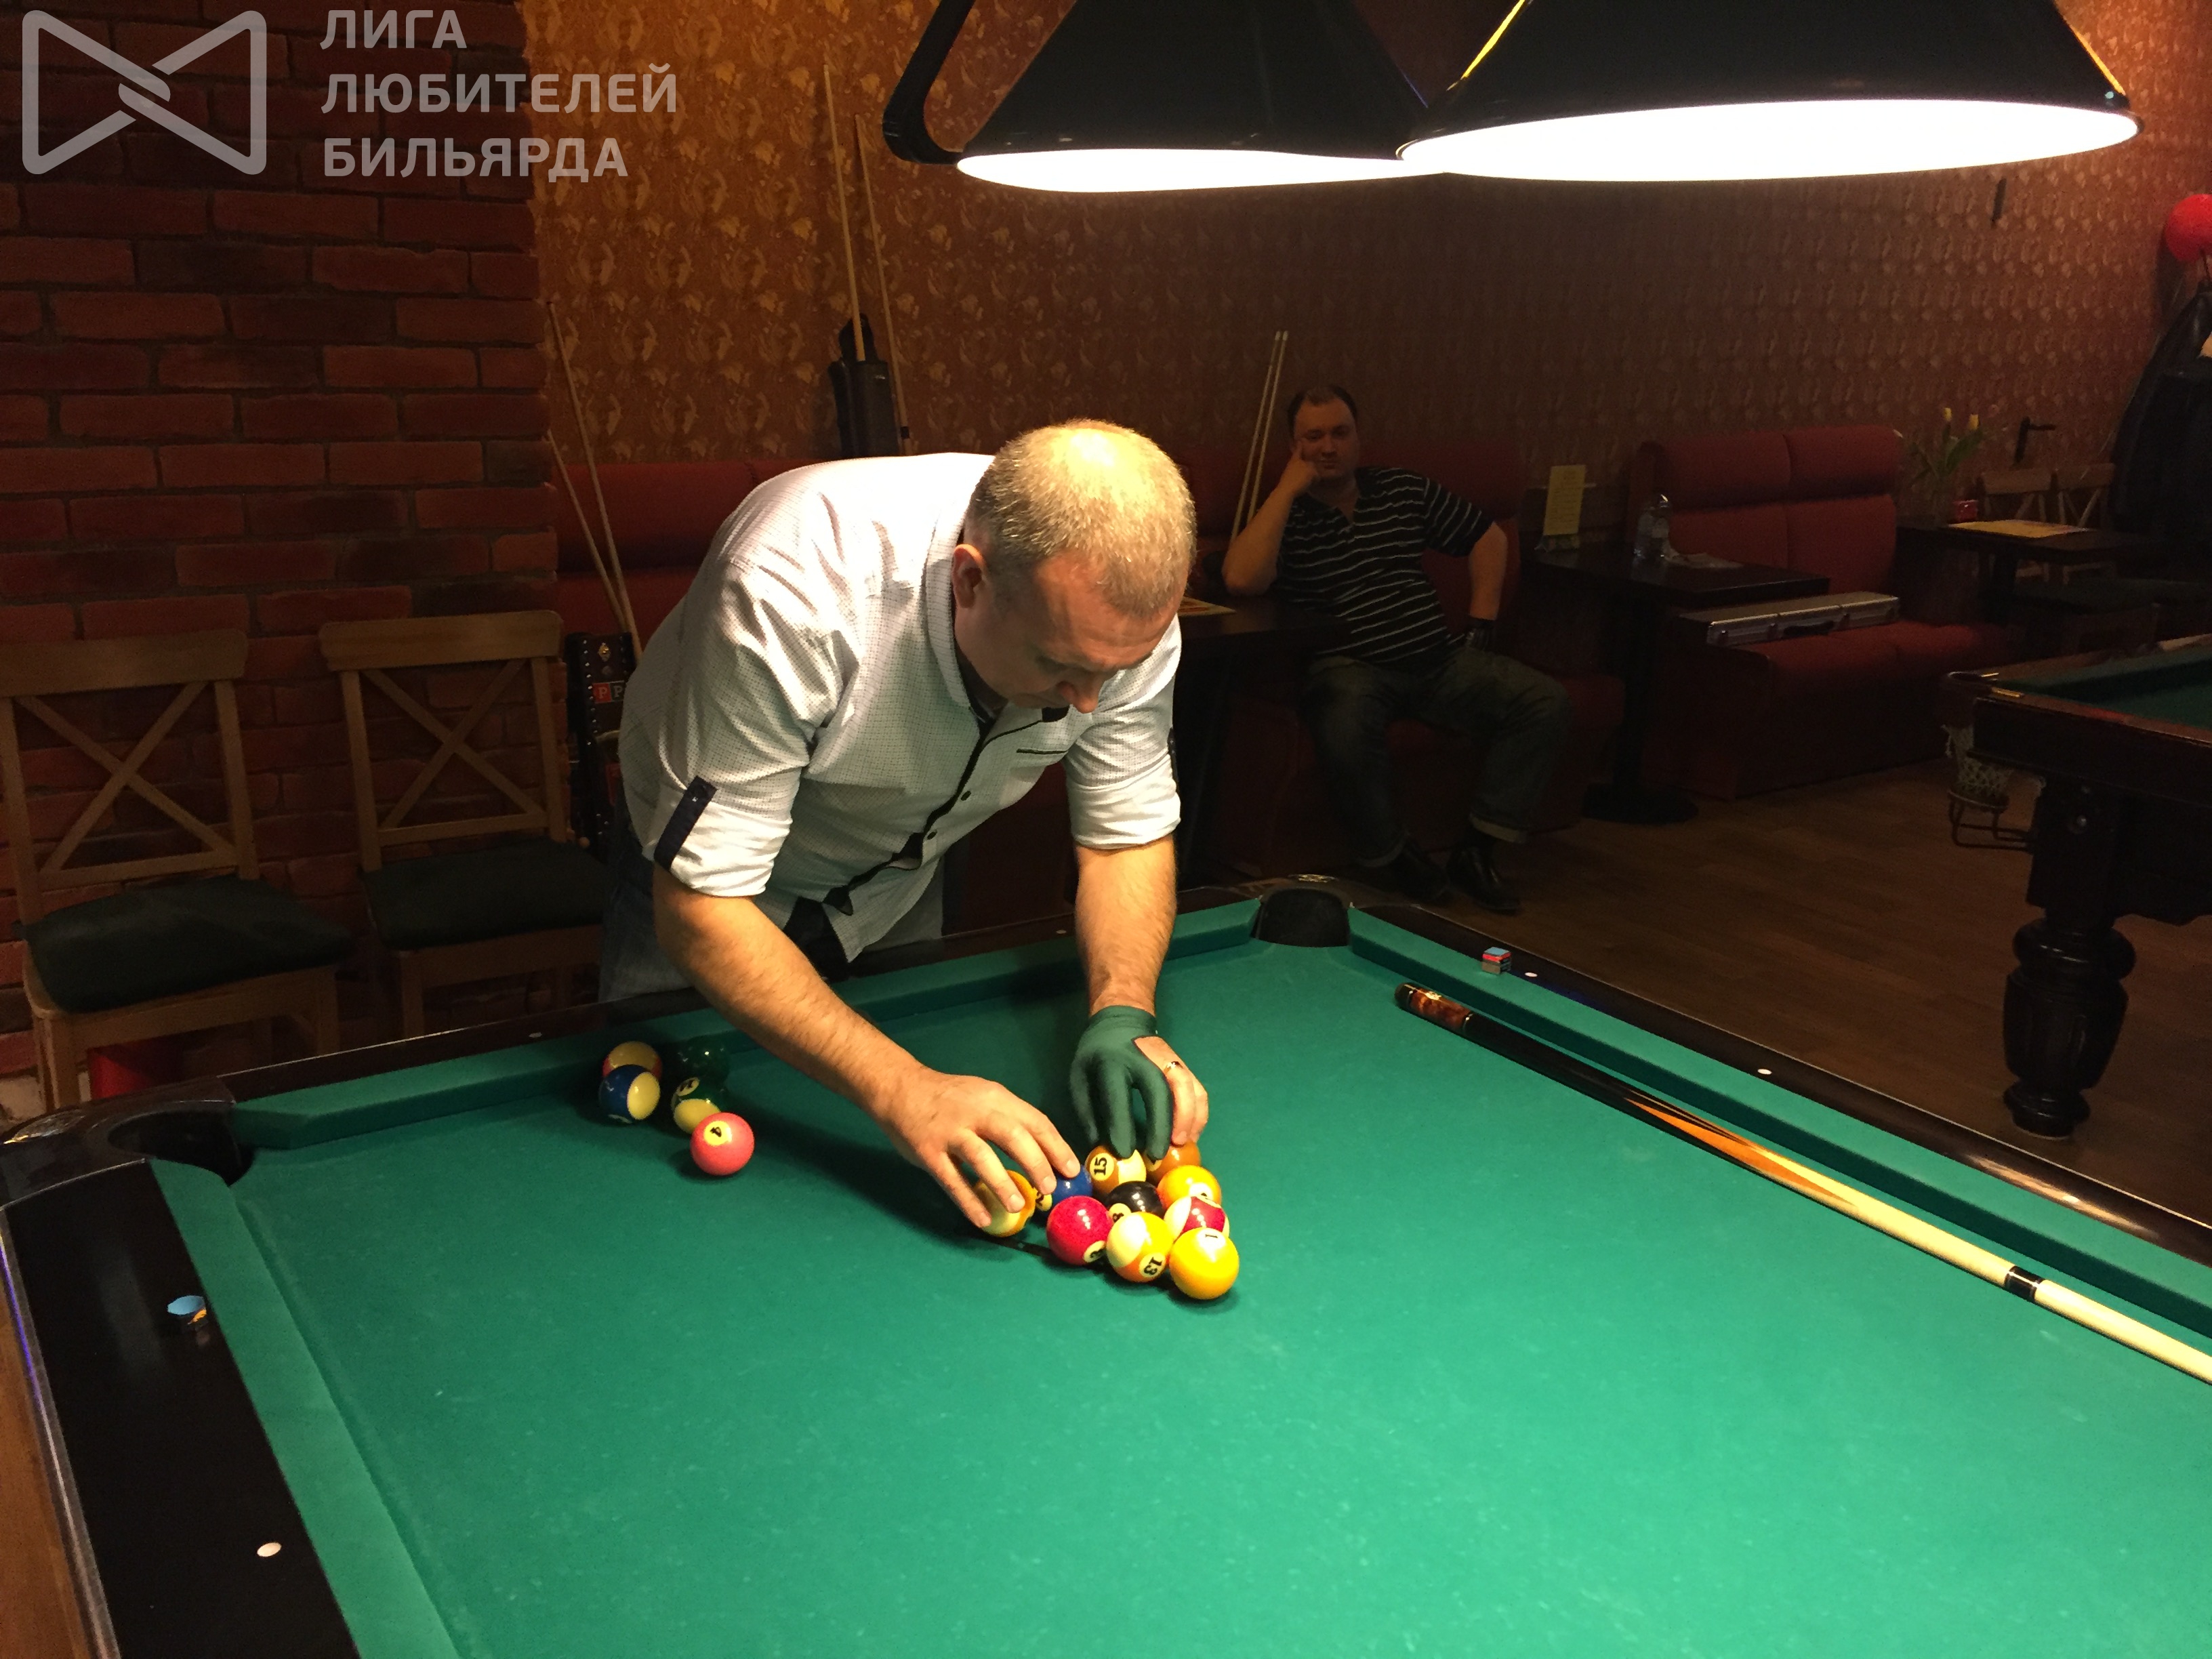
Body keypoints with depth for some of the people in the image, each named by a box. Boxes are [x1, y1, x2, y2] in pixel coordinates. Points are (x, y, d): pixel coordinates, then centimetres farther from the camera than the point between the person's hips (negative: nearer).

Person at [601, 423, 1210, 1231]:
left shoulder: (1123, 605, -30)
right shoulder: (796, 589, -45)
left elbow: (1129, 833, -15)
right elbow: (701, 910, -40)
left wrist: (1123, 1015, -34)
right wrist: (903, 1089, -50)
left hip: (896, 885, 4)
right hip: (717, 889, -3)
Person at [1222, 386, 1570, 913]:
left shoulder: (1404, 488, 15)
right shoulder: (1282, 512, 0)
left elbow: (1488, 537, 25)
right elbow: (1241, 578, -23)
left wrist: (1482, 621, 13)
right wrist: (1289, 486, -14)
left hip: (1438, 661, 5)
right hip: (1350, 669, -5)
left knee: (1547, 701, -13)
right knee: (1347, 716, -41)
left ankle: (1477, 850, -9)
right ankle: (1387, 854, -15)